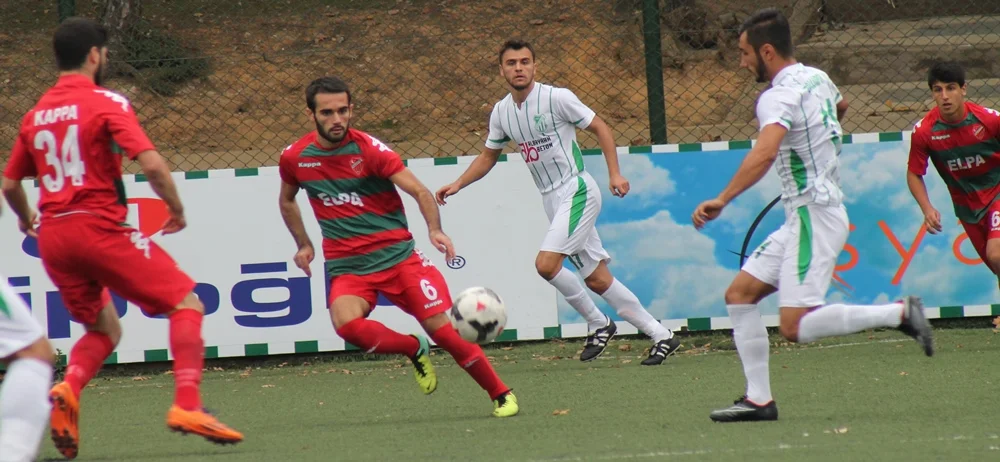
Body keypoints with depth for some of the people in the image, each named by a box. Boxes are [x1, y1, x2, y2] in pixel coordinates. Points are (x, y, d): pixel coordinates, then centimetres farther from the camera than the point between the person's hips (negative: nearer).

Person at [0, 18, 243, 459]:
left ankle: (68, 388, -8)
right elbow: (151, 163, -15)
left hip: (52, 236, 6)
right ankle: (186, 405, -15)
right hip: (99, 228, -6)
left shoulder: (36, 114, 12)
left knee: (104, 329, 22)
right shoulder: (105, 103, -4)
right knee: (186, 303, 2)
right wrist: (177, 209, 0)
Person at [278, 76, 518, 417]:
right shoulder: (294, 158, 2)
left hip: (397, 256, -2)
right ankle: (414, 350, -1)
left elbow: (419, 191, -14)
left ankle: (501, 394, 8)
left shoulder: (368, 149, -9)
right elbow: (287, 201, 25)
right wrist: (303, 245, 17)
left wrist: (435, 230, -31)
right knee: (347, 324, -29)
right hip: (346, 267, 2)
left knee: (441, 328, -11)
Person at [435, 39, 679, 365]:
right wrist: (458, 184, 8)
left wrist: (615, 174, -15)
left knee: (546, 264, -20)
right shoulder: (501, 112, 8)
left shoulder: (556, 98, -11)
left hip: (576, 191, -7)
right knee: (597, 279, 5)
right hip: (552, 200, 7)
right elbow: (488, 156, 21)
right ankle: (661, 336, 13)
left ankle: (598, 323, -1)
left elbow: (600, 128, -6)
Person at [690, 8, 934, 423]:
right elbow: (841, 105, 35)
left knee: (795, 326, -17)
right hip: (803, 219, 10)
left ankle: (899, 313, -13)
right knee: (739, 295, 8)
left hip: (815, 216, -10)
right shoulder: (816, 78, 11)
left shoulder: (779, 97, -18)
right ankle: (758, 399, 7)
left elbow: (765, 153, -36)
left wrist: (723, 199, -40)